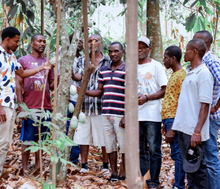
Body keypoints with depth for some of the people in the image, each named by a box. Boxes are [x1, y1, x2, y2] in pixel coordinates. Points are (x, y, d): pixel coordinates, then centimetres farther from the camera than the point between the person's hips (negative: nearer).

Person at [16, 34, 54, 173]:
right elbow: (18, 84, 0)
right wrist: (21, 106, -8)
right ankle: (25, 168, 9)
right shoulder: (23, 60, 4)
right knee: (27, 139, 0)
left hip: (46, 107, 4)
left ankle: (38, 166, 16)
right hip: (30, 107, -4)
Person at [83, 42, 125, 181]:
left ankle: (126, 175, 9)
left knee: (124, 145, -1)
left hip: (120, 114, -6)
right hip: (106, 113, 6)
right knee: (110, 146, 9)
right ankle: (114, 174, 18)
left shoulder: (126, 70, -4)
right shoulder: (104, 70, 15)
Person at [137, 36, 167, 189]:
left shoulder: (156, 66, 0)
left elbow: (164, 90, -5)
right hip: (136, 115, 5)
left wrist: (146, 98, -16)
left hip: (152, 115, -5)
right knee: (140, 150, 10)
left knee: (154, 150, -2)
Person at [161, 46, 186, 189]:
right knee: (176, 154, 12)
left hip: (174, 119, -10)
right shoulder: (174, 75, 18)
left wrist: (172, 128, -21)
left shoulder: (182, 75, -12)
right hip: (168, 118, 10)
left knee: (177, 154, -5)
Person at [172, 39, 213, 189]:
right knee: (188, 165, 15)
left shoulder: (203, 73, -12)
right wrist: (175, 125, 18)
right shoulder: (190, 73, 16)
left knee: (197, 167, -1)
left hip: (194, 131, -9)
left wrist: (197, 131, -22)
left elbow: (205, 105, -17)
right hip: (184, 127, 9)